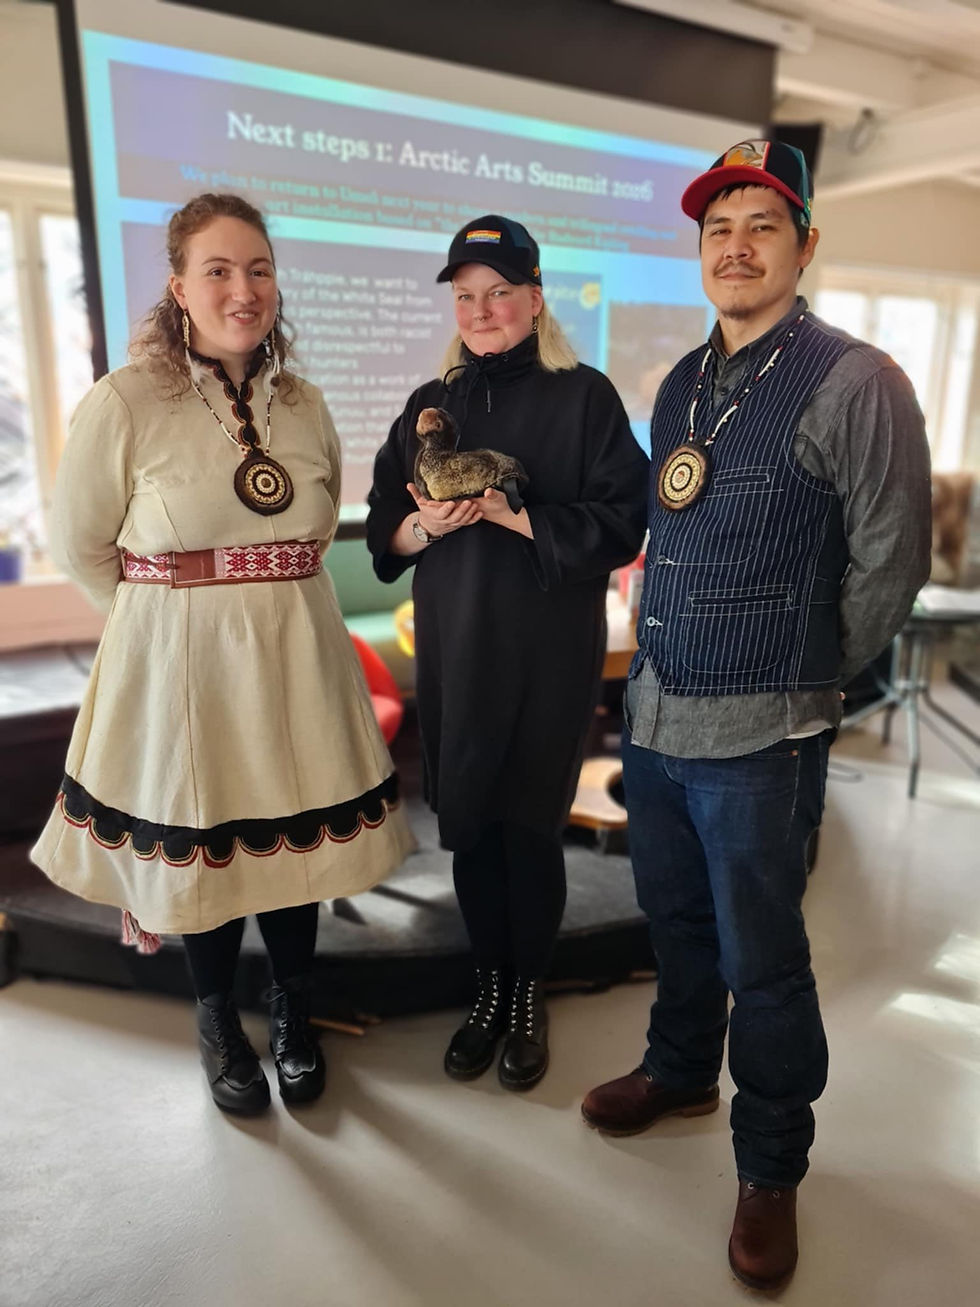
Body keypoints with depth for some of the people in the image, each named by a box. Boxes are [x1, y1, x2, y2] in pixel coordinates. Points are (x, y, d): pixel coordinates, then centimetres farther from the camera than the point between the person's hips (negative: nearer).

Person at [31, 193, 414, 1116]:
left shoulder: (303, 405, 4)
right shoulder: (125, 403, -9)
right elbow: (79, 545, -1)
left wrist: (274, 603, 7)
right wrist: (177, 614, 2)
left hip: (296, 664, 4)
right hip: (180, 669, -3)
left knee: (297, 836, 13)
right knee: (199, 849, 10)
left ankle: (293, 1020, 38)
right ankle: (218, 1029, 37)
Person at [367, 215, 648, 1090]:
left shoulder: (584, 396, -2)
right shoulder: (432, 405, 11)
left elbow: (619, 526, -10)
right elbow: (384, 532, 10)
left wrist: (505, 511, -18)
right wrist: (425, 525, -12)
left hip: (548, 651, -4)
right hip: (454, 647, 4)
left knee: (530, 825, 5)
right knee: (468, 824, 10)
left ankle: (530, 996, 28)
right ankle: (490, 986, 32)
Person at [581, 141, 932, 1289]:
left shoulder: (854, 384, -11)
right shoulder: (679, 386, 10)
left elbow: (890, 563, -8)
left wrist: (801, 676, 0)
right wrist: (667, 656, 12)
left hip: (757, 737, -6)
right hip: (652, 711, 6)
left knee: (760, 959, 8)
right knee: (674, 917, 22)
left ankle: (771, 1170, 31)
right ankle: (681, 1071, 48)